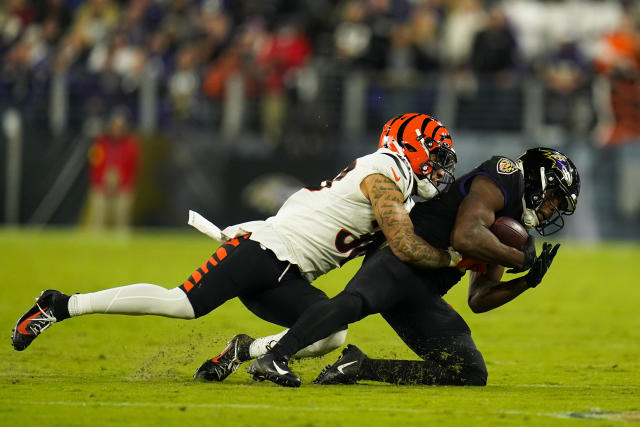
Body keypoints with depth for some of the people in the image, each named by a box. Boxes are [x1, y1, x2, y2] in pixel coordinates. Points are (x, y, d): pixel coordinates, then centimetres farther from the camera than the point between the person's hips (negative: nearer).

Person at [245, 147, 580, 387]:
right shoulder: (504, 179, 0)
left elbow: (478, 300, 29)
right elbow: (465, 237, -17)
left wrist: (527, 281, 17)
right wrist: (521, 260, -7)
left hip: (424, 296, 10)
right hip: (401, 259, -10)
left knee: (471, 373, 0)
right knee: (357, 301, -39)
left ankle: (359, 367, -4)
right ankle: (272, 359, -44)